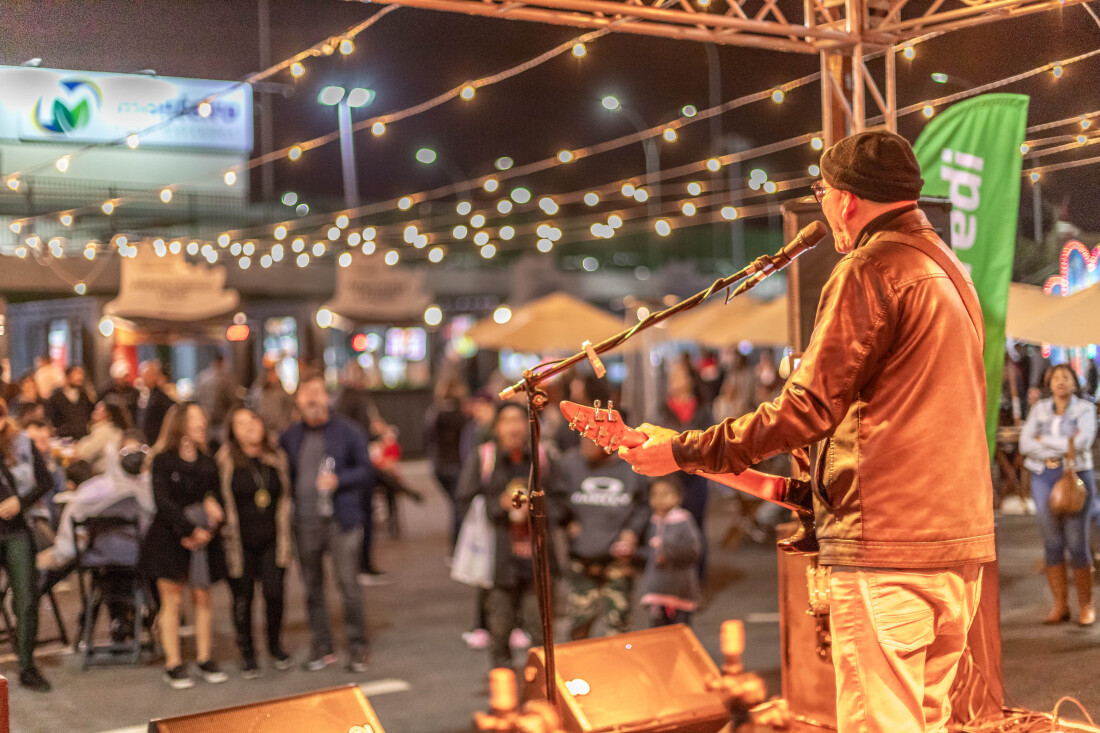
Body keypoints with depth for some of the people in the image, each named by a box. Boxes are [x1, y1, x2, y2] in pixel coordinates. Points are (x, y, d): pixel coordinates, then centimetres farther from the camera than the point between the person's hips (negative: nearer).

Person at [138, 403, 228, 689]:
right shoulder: (162, 461, -4)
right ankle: (173, 665, 5)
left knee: (202, 598, 5)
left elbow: (217, 500, 3)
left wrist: (207, 530, -15)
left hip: (204, 539, 4)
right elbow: (163, 501, -13)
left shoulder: (208, 463, 9)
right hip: (169, 537, -4)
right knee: (171, 601, -1)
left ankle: (204, 659, 13)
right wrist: (190, 530, -19)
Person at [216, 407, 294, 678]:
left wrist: (285, 534, 9)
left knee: (274, 593, -3)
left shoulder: (276, 457, 6)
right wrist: (223, 530, -10)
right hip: (240, 541, -2)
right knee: (242, 599, 4)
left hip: (271, 540, 2)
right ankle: (247, 655, 21)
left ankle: (275, 646, 21)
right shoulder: (224, 461, -6)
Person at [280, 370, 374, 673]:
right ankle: (321, 648, 19)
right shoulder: (290, 437, 12)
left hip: (341, 520, -3)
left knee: (348, 585, -5)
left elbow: (366, 471, 0)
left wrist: (338, 480, -15)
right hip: (305, 522, 4)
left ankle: (357, 648, 5)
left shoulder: (348, 431, 2)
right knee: (312, 588, 9)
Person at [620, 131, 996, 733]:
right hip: (962, 542, 10)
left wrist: (684, 451, -9)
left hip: (886, 548, -10)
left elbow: (807, 407, -15)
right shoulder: (949, 267, 19)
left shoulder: (869, 269, -10)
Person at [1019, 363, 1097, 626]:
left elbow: (1083, 441, -14)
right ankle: (1060, 604, 8)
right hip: (1043, 477, 3)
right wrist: (1064, 446, -11)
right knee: (1052, 543, 1)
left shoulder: (1085, 409, 2)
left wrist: (1045, 440, -7)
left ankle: (1085, 605, 4)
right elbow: (1025, 443, -2)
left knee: (1077, 542, -5)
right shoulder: (1039, 409, 10)